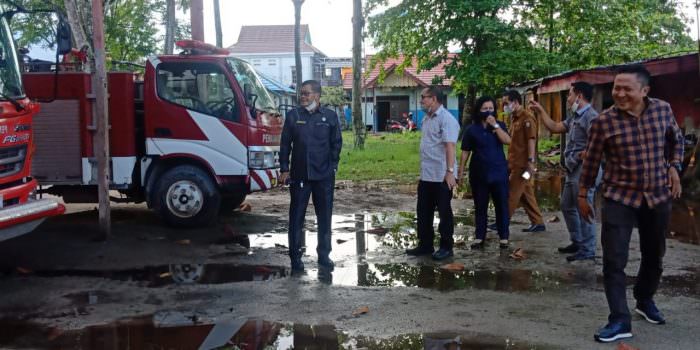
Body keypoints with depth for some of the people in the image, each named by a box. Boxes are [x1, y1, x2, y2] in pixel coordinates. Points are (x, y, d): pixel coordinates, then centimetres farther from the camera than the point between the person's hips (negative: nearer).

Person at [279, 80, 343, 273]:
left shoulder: (330, 116, 2)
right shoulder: (293, 115, 2)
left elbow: (336, 143, 8)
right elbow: (285, 143, 5)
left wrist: (333, 166, 3)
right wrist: (284, 169, 1)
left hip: (324, 176, 0)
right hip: (299, 175, 0)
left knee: (324, 217, 9)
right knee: (296, 217, 3)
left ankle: (324, 255, 22)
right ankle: (295, 257, 12)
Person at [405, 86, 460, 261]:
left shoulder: (446, 119, -14)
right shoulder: (426, 119, 13)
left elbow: (450, 146, -21)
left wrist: (450, 171, -26)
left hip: (441, 176, -9)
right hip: (426, 175, 9)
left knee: (444, 212, 4)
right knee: (423, 212, 13)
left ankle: (446, 247, 15)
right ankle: (425, 245, 24)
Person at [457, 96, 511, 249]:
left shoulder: (500, 126, 5)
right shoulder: (471, 130, 1)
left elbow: (507, 141, -12)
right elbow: (465, 152, 2)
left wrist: (495, 125, -16)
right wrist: (461, 170, -1)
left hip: (499, 172, 0)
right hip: (478, 173, 0)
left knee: (502, 205, 3)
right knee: (480, 206, 6)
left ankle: (504, 237, 12)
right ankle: (479, 237, 14)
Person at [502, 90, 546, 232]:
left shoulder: (527, 118, -12)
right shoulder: (516, 118, 17)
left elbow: (531, 140, -17)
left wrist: (530, 161, -22)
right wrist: (510, 161, 19)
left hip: (522, 164, -9)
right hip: (516, 163, 9)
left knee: (512, 194, -4)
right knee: (526, 194, 11)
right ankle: (537, 222, 17)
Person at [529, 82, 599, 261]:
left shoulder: (590, 116, -16)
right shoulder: (574, 117, 16)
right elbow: (555, 127, 22)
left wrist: (583, 154, -15)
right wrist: (540, 111, 19)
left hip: (584, 169, -11)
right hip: (573, 170, 11)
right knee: (567, 206, 18)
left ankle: (587, 250, 3)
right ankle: (577, 242, 30)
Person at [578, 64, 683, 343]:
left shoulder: (663, 110, -5)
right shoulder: (603, 121, -13)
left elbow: (676, 140, 15)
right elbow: (591, 160, -3)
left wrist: (674, 167, 2)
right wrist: (583, 195, 3)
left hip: (658, 196, 3)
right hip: (619, 197, -3)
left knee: (654, 256, 18)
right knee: (614, 260, -8)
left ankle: (645, 300, 43)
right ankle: (620, 320, 1)